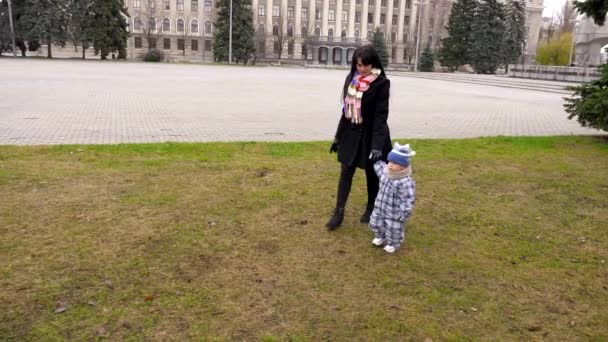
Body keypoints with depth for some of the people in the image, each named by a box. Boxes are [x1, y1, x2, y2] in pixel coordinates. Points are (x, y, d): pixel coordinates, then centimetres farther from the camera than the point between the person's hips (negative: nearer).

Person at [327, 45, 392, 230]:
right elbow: (346, 109, 9)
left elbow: (381, 115, -19)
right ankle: (338, 212, 14)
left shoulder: (381, 83, -15)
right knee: (346, 172, 6)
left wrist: (377, 146, -26)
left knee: (372, 173, 10)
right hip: (351, 133, 5)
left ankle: (371, 208, 30)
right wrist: (338, 136, 10)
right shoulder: (351, 79, 2)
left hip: (371, 135, -5)